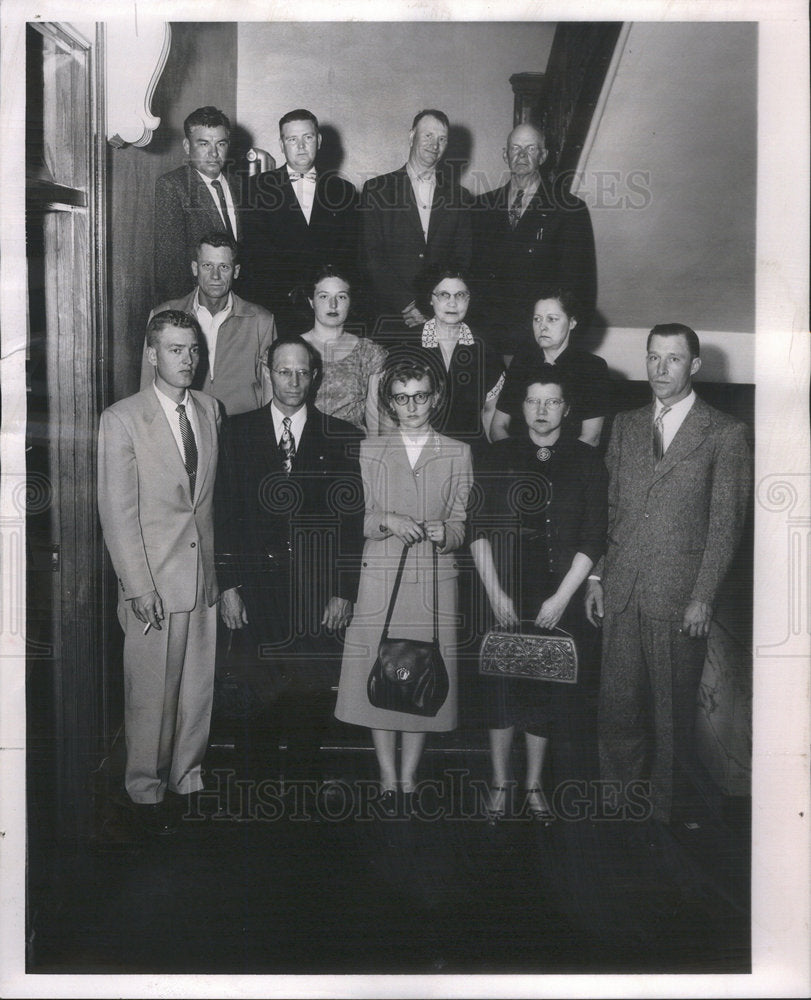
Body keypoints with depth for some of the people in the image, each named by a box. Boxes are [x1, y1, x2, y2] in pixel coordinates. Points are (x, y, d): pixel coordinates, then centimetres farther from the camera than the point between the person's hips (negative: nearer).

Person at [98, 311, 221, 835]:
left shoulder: (209, 409, 9)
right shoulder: (121, 419, -7)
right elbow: (117, 512, -9)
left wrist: (220, 565, 8)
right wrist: (138, 586, -12)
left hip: (204, 576, 5)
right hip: (154, 582, -4)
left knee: (198, 687, 12)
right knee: (152, 693, 5)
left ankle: (188, 776, 30)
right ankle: (147, 789, 23)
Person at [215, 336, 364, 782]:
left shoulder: (343, 439, 4)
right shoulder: (239, 432, 7)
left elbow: (352, 519, 2)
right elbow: (226, 512, 6)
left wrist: (345, 590, -3)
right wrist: (228, 584, 1)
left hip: (318, 592, 0)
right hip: (260, 588, 1)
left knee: (313, 691, 0)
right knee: (269, 690, 2)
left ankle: (306, 776, 21)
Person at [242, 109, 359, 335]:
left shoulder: (342, 190, 14)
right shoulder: (258, 187, 8)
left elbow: (349, 251, 8)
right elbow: (255, 249, -2)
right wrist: (294, 290, -12)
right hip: (272, 307, -1)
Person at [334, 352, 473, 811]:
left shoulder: (458, 453, 9)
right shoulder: (370, 451, 10)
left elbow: (461, 525, 8)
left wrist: (443, 532, -14)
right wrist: (387, 522, -13)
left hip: (435, 582, 0)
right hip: (380, 579, 0)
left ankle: (409, 780, 13)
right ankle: (388, 780, 12)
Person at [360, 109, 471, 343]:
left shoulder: (456, 196, 13)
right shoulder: (376, 190, 5)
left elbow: (461, 261, 9)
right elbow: (371, 257, -3)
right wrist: (408, 306, -12)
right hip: (390, 319, -2)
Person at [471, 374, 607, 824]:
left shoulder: (586, 462, 2)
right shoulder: (497, 458, 3)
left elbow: (592, 539, 0)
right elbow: (479, 530, 1)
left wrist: (561, 597, -7)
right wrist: (495, 593, -8)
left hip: (561, 599, 0)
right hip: (504, 596, 0)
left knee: (547, 690, 8)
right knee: (501, 689, 4)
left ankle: (533, 784, 25)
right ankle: (500, 783, 20)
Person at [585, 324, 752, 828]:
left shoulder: (726, 434, -1)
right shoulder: (626, 426, 13)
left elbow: (725, 523, -4)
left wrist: (703, 597, -10)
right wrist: (596, 575, 7)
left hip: (680, 596, -3)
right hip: (621, 592, 4)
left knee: (673, 711, 7)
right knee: (618, 705, 8)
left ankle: (668, 811, 23)